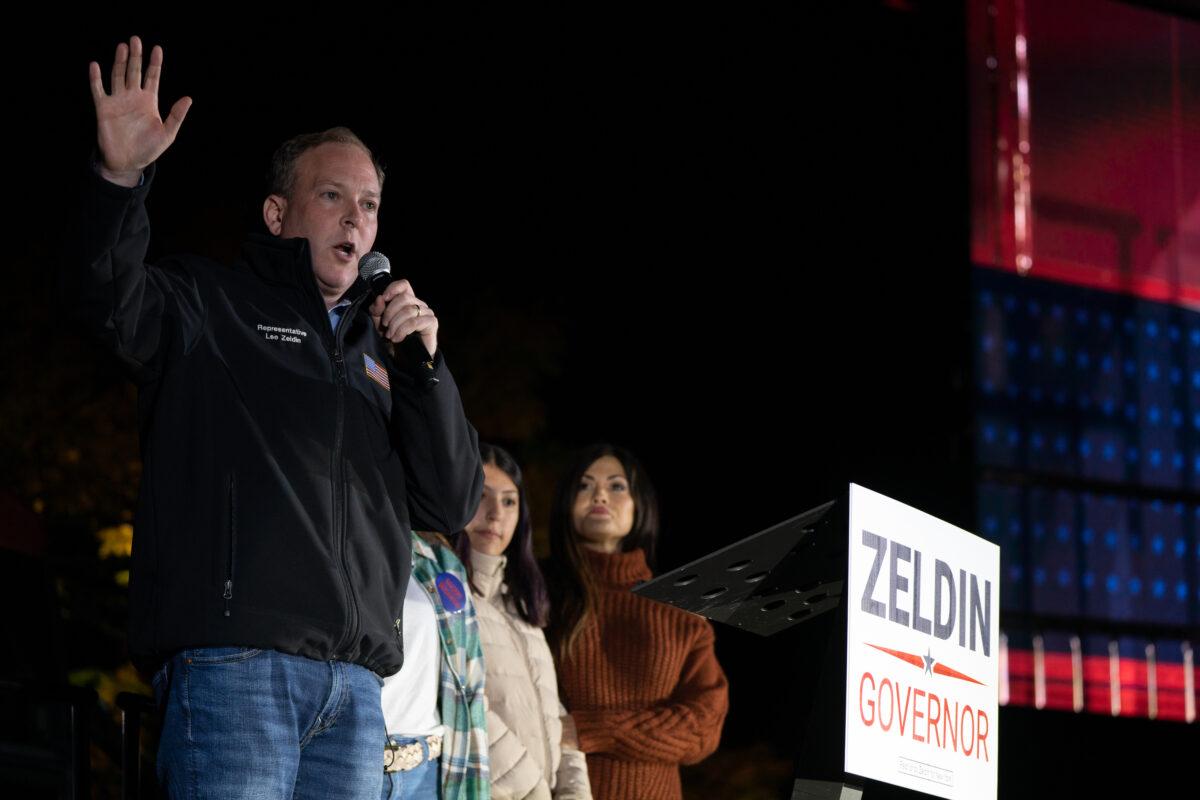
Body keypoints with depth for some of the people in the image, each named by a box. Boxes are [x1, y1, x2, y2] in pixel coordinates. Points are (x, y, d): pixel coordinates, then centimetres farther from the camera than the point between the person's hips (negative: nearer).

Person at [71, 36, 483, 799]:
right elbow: (110, 298, -13)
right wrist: (122, 177, -31)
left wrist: (423, 365, 3)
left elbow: (454, 505, 16)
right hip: (231, 669, -6)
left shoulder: (375, 345, 24)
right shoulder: (212, 304, 9)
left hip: (355, 688, 6)